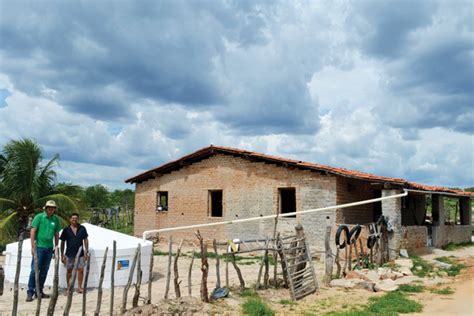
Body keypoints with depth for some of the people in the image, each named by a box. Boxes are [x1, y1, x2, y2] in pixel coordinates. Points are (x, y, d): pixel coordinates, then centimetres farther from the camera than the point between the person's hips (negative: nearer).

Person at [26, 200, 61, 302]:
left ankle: (39, 291, 18)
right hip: (39, 246, -4)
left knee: (44, 270, 9)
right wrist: (33, 247, -12)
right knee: (35, 269, -6)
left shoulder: (56, 219, 8)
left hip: (49, 248, 5)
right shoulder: (39, 217, -4)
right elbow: (33, 231, -7)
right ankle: (30, 292, 0)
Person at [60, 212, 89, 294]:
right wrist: (62, 254, 0)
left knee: (81, 270, 1)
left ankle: (79, 287, 11)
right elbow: (62, 242, 4)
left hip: (80, 253, 1)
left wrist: (86, 251, -1)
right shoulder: (66, 230, 1)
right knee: (69, 271, 6)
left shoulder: (82, 228, 2)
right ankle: (69, 288, 14)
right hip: (69, 254, 0)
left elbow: (85, 240, 5)